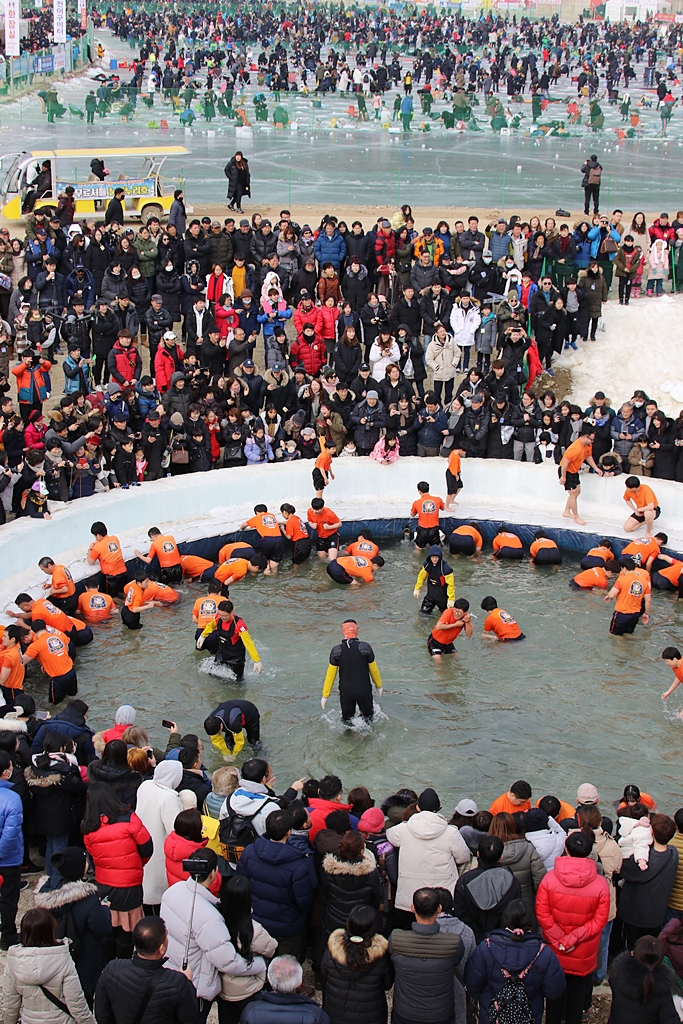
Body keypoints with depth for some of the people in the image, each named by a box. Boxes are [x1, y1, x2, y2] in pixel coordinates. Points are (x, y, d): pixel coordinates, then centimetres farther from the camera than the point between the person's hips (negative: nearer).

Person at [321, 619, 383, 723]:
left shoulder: (336, 651, -9)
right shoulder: (365, 647, -12)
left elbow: (330, 675, -4)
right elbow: (374, 669, -1)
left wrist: (325, 696, 5)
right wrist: (378, 686, 16)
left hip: (345, 692, 1)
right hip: (364, 690, -1)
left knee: (347, 720, 17)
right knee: (367, 716, 21)